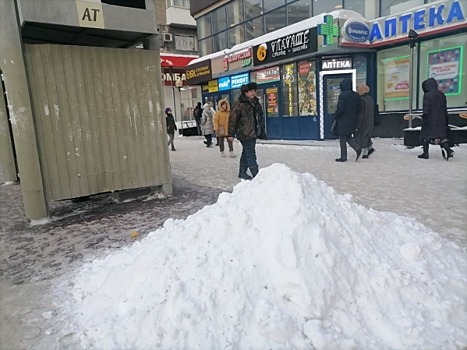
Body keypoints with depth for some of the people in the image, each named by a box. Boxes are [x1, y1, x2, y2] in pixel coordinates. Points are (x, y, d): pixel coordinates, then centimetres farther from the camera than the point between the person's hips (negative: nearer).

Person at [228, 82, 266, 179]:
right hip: (245, 134, -8)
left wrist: (262, 131, 21)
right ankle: (256, 175, -7)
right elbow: (233, 119, -12)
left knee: (246, 153, 16)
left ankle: (242, 172, 28)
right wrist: (231, 134, -14)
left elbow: (260, 117, 22)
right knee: (251, 154, -8)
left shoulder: (255, 102, 13)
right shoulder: (239, 104, -11)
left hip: (253, 133, 8)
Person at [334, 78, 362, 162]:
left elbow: (340, 108, -20)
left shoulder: (342, 95, -16)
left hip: (343, 121, -7)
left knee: (342, 138, 3)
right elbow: (359, 109, 7)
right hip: (352, 120, 7)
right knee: (348, 136, 20)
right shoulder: (356, 95, 6)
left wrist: (335, 116, -3)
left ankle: (343, 157, 7)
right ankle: (357, 148, -1)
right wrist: (353, 114, 18)